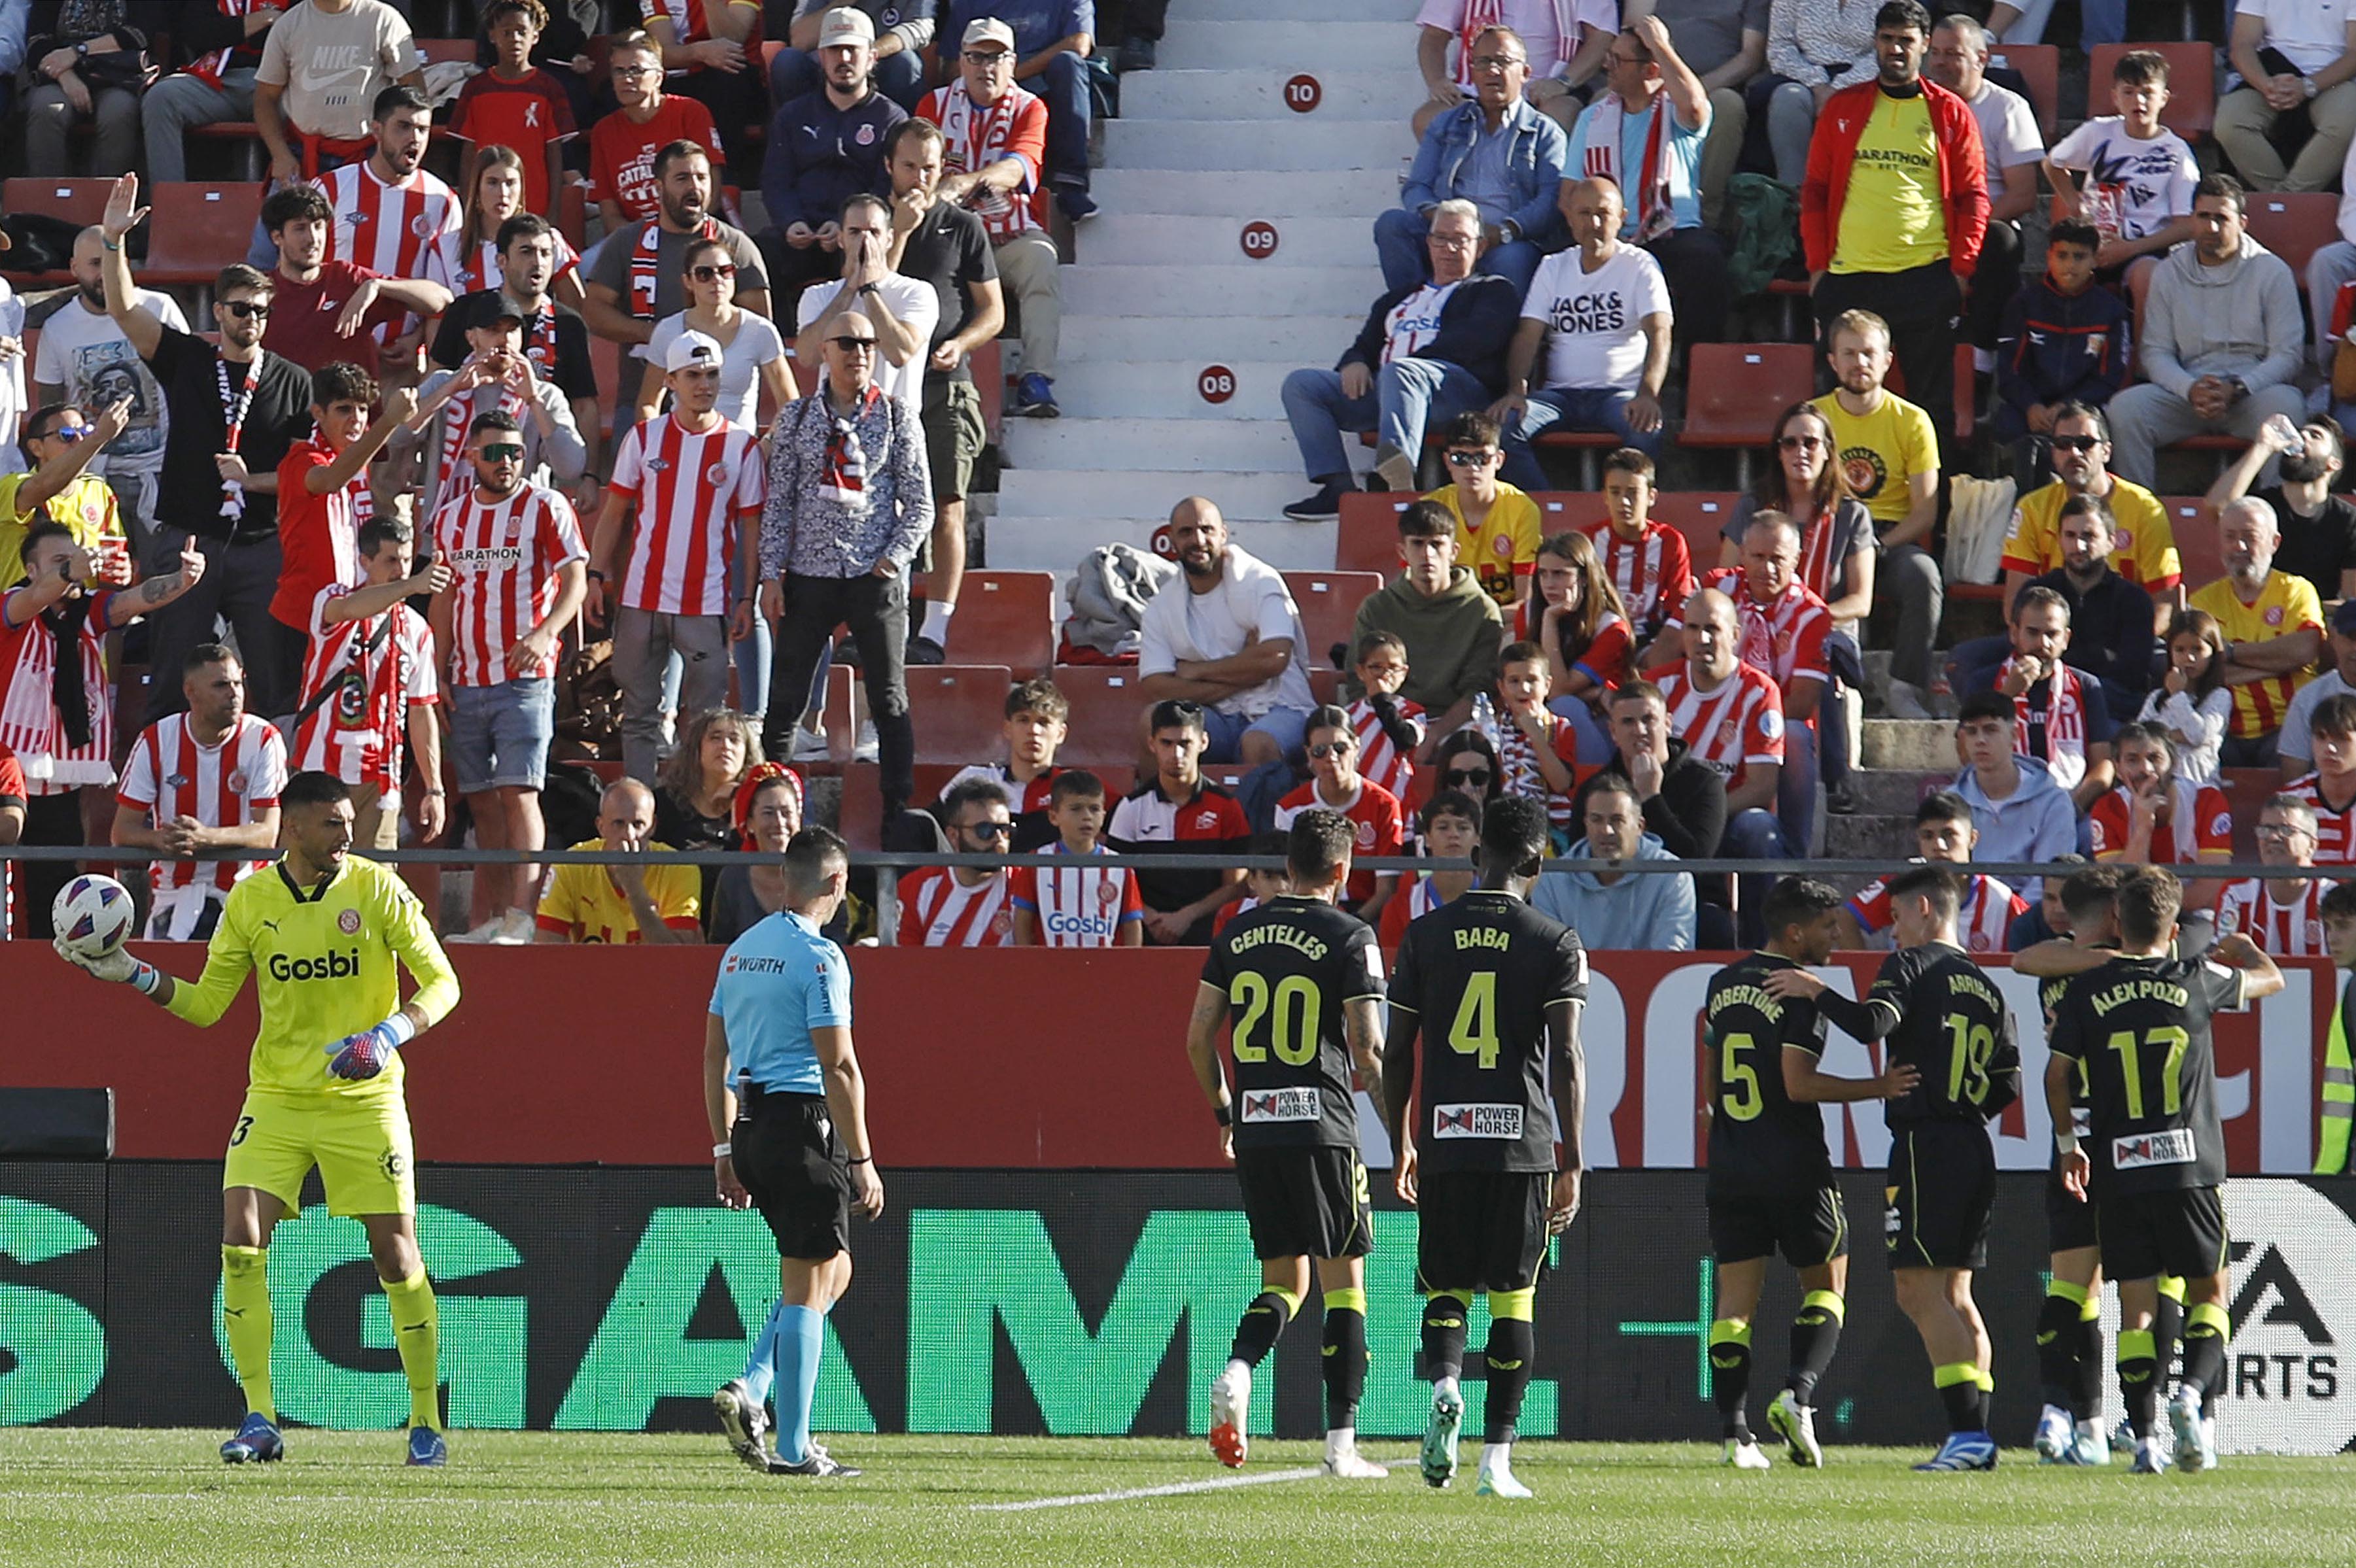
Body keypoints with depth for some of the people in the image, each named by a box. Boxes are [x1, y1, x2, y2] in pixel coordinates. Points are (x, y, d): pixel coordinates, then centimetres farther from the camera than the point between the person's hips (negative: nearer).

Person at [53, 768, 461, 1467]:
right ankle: (259, 1420, -7)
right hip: (276, 1096, 2)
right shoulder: (250, 901, 2)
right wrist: (130, 973, -4)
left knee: (396, 1253, -3)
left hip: (364, 1098, -2)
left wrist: (389, 1035, -21)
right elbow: (207, 1003, 9)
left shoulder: (378, 889, -6)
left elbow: (441, 983, -4)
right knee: (241, 1242, -13)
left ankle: (427, 1423, 10)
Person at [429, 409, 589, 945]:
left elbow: (576, 579, -10)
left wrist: (544, 634, -27)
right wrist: (440, 673, 11)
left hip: (525, 676, -5)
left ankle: (522, 917, -19)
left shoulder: (545, 507, -2)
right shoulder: (451, 516, 13)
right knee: (481, 801, 6)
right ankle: (496, 919, 11)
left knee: (518, 794, -14)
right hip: (466, 682, 5)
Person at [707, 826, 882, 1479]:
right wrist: (862, 1161, -13)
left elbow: (715, 1055, 16)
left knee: (833, 1270, 19)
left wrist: (725, 1148, 21)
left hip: (751, 1130, 8)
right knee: (808, 1286, -2)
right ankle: (793, 1446, -2)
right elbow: (838, 1067, -16)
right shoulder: (818, 956, -12)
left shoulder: (740, 951, 13)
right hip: (804, 1124, -8)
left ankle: (750, 1389, 3)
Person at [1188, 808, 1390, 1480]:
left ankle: (1237, 1372, -13)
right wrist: (1370, 1073, 13)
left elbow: (1199, 1037, 8)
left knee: (1285, 1280, 16)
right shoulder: (1350, 938, -7)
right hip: (1322, 1128, -4)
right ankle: (1341, 1444, 3)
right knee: (1343, 1282, 5)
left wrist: (1223, 1111, 22)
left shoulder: (1238, 933, 8)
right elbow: (1368, 1050, -11)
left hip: (1254, 1128, 4)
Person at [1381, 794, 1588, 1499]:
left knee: (1445, 1285, 13)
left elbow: (1396, 1052, 7)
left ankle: (1444, 1385, -18)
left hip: (1445, 1139, 1)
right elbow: (1567, 1057, -8)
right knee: (1512, 1297, 6)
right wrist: (1571, 1165, -5)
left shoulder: (1425, 936, 5)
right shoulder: (1556, 944, -2)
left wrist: (1400, 1144, 19)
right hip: (1524, 1139, -1)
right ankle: (1497, 1460, 3)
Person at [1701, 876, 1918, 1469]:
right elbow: (1799, 1083, -18)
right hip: (1794, 1169, -6)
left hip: (1730, 1168, 6)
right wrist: (1879, 1088, -12)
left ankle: (1734, 1431, -4)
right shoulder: (1802, 991, -11)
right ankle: (1796, 1394, -12)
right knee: (1827, 1283, 9)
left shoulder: (1724, 984, 12)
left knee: (1736, 1297, 4)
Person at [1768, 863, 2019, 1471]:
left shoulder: (1914, 965, -4)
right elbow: (2008, 1083, 14)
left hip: (1924, 1147, -8)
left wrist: (1816, 991, -5)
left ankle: (1969, 1430, -20)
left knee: (1920, 1291, -9)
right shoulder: (1986, 988, 18)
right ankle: (1974, 1436, 6)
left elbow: (1871, 1024, -19)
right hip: (1974, 1148, 8)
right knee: (1954, 1295, 12)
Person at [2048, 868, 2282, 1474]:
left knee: (2136, 1305, 4)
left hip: (2117, 1172, 1)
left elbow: (2057, 1073, 5)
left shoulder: (2087, 992, 0)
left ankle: (2144, 1436, -3)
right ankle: (2194, 1392, -14)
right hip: (2189, 1167, -1)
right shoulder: (2197, 981, 1)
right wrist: (2242, 948, 41)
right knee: (2209, 1292, 11)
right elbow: (2271, 979, 19)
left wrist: (2069, 1143, 19)